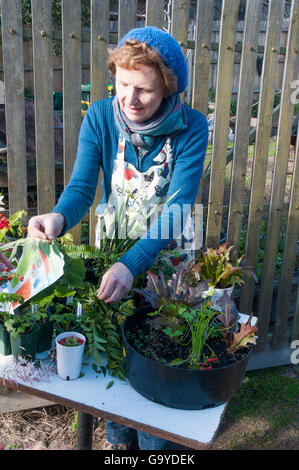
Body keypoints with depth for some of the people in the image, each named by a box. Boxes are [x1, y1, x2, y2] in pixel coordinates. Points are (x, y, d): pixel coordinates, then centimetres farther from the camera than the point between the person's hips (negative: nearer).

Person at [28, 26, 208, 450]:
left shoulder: (191, 127, -19)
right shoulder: (100, 118, -12)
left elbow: (179, 206, -28)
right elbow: (81, 187, -18)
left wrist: (133, 263, -43)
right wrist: (59, 217, -42)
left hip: (168, 255, -1)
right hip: (112, 249, 2)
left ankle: (154, 441, 41)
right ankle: (117, 438, 43)